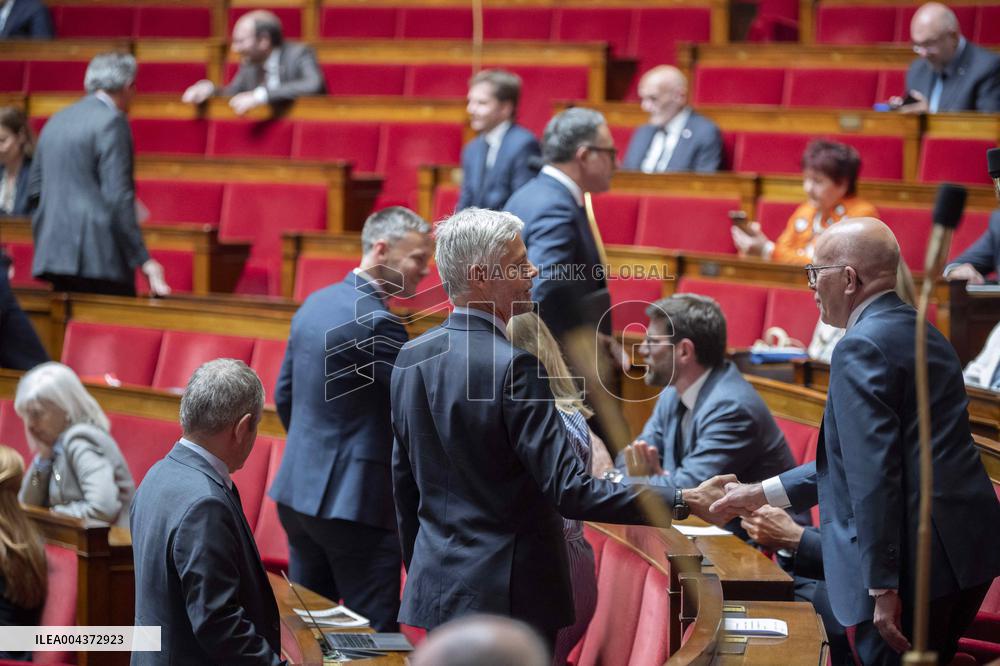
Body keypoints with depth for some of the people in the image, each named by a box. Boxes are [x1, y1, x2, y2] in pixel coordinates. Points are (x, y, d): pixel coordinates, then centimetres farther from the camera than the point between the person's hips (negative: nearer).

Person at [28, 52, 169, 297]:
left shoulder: (56, 120, 15)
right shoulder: (112, 121, -8)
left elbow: (35, 188, 19)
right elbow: (118, 197, -15)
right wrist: (143, 261, -15)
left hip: (52, 253, 8)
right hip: (97, 257, -8)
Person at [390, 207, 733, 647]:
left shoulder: (411, 358, 6)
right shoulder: (514, 367, -19)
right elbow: (570, 492, -22)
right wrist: (686, 501, -20)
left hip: (435, 590, 8)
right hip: (506, 595, -8)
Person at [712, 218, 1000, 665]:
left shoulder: (862, 347, -13)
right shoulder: (923, 335, 18)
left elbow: (874, 474, -21)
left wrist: (883, 587, -22)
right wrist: (764, 494, 26)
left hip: (913, 564, -10)